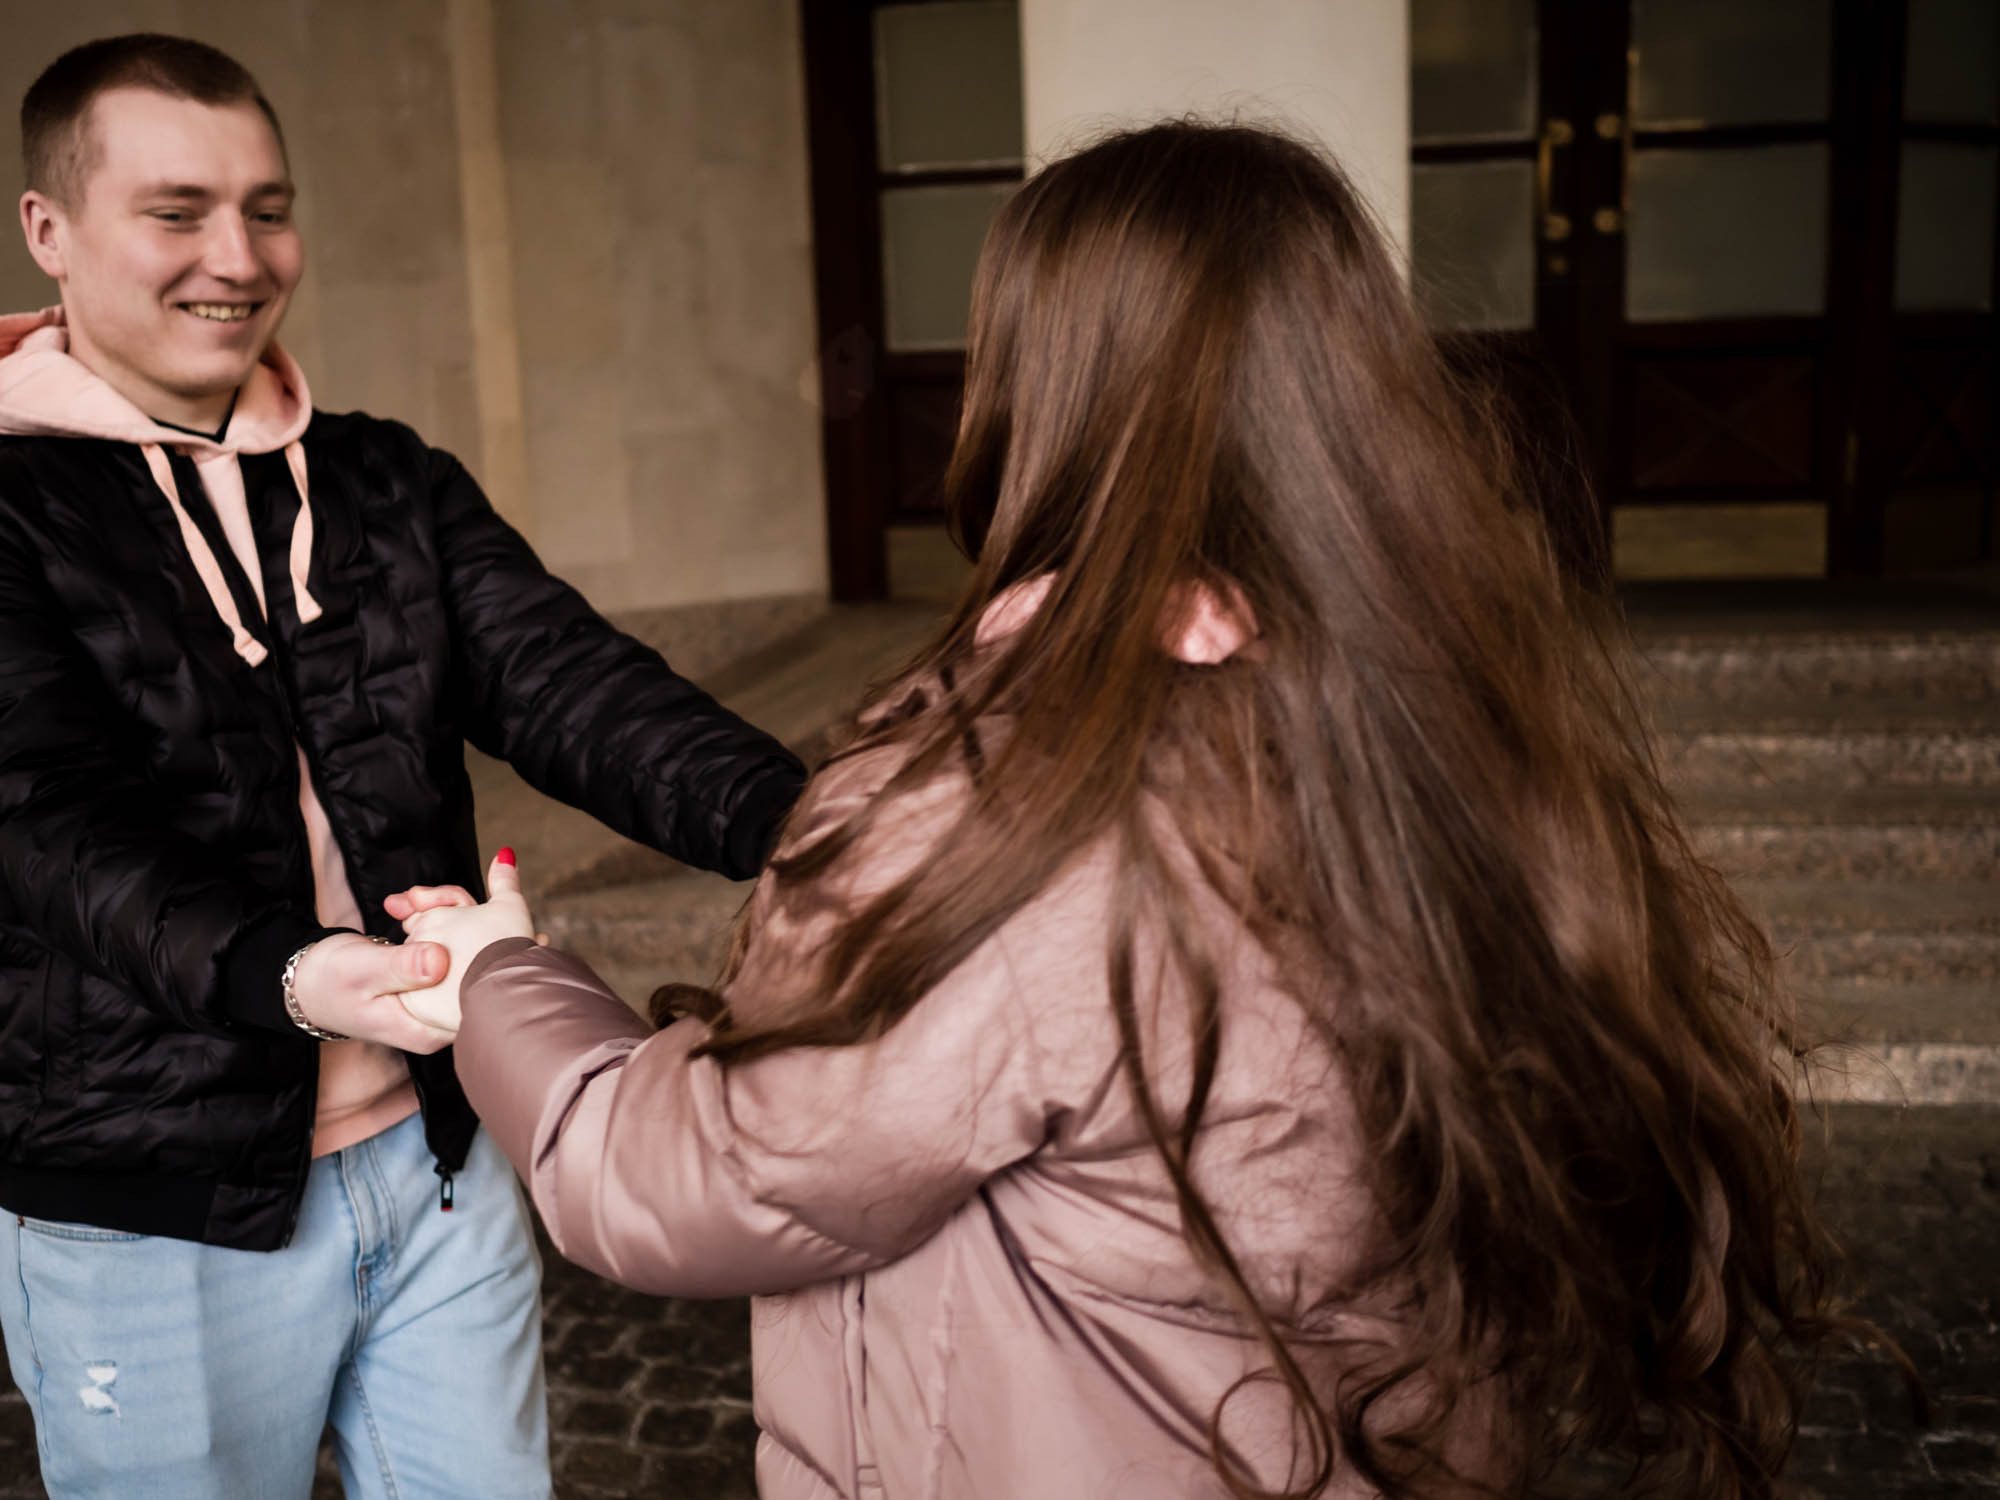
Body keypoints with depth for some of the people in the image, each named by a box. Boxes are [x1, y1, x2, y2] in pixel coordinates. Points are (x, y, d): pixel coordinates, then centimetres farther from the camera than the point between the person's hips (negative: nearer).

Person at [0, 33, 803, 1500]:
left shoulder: (389, 481, 5)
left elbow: (564, 678, -8)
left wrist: (787, 820, -27)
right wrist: (287, 974, -40)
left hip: (442, 1154, 4)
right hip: (155, 1214, -4)